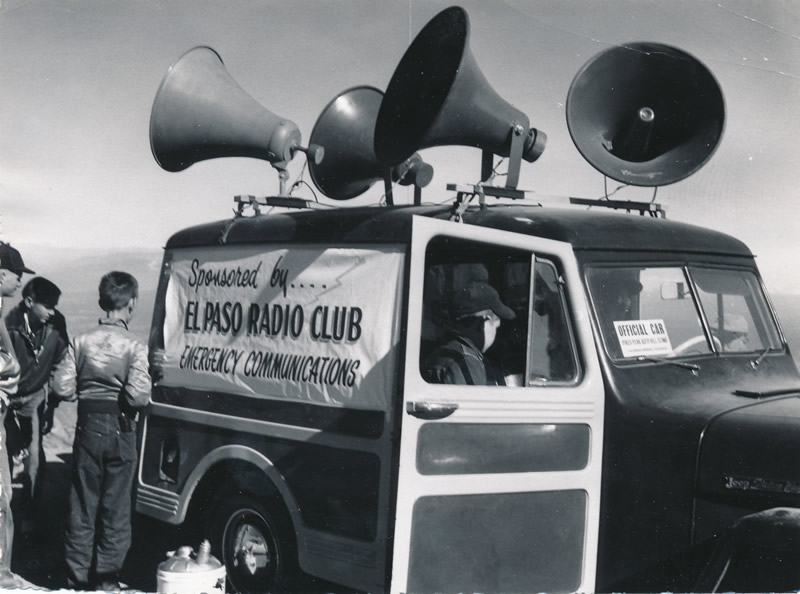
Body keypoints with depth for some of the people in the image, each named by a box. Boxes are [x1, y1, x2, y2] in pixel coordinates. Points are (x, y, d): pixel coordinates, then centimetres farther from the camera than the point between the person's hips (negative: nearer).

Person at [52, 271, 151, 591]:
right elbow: (138, 396, -21)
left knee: (82, 505, 13)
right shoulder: (134, 347, -12)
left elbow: (62, 386, -6)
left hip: (88, 429, 3)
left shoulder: (81, 342, -2)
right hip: (120, 432, -3)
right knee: (116, 508, 8)